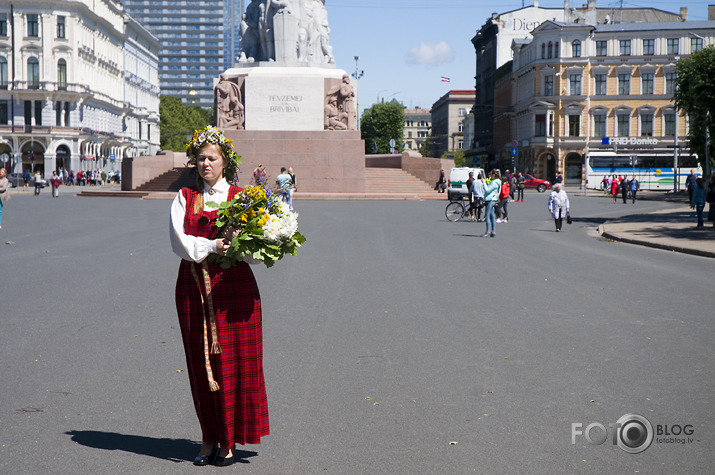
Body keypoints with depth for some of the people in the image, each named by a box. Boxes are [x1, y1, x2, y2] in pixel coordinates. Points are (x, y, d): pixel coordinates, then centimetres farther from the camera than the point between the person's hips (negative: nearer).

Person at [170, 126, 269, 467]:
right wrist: (212, 246, -16)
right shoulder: (185, 198, 9)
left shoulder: (239, 197, 5)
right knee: (201, 363, 5)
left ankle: (228, 441, 8)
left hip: (233, 285, -2)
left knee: (232, 361, -1)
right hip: (193, 287, 2)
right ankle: (209, 439, 16)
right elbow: (179, 241, -3)